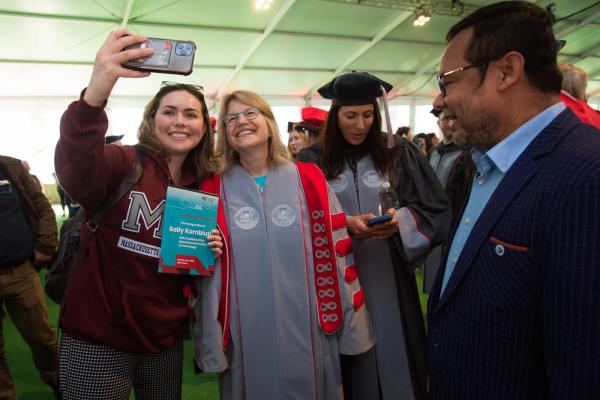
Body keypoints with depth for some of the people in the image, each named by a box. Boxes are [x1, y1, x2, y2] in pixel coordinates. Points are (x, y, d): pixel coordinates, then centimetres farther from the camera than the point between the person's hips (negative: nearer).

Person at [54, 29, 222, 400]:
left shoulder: (202, 186, 3)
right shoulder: (123, 162, -12)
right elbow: (75, 172, -36)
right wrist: (94, 96, -51)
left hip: (166, 339, 5)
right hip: (98, 338, -5)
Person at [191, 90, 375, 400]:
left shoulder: (309, 181, -1)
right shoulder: (215, 191, 0)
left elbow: (337, 252, -1)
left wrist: (351, 327, -1)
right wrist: (210, 342, 1)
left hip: (307, 332, 0)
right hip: (246, 337, 0)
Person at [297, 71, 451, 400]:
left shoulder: (400, 155, -1)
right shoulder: (313, 162, -3)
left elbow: (437, 210, -3)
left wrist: (402, 219, -22)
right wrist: (344, 224, -20)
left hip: (389, 278, 1)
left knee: (395, 359, 12)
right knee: (352, 362, 13)